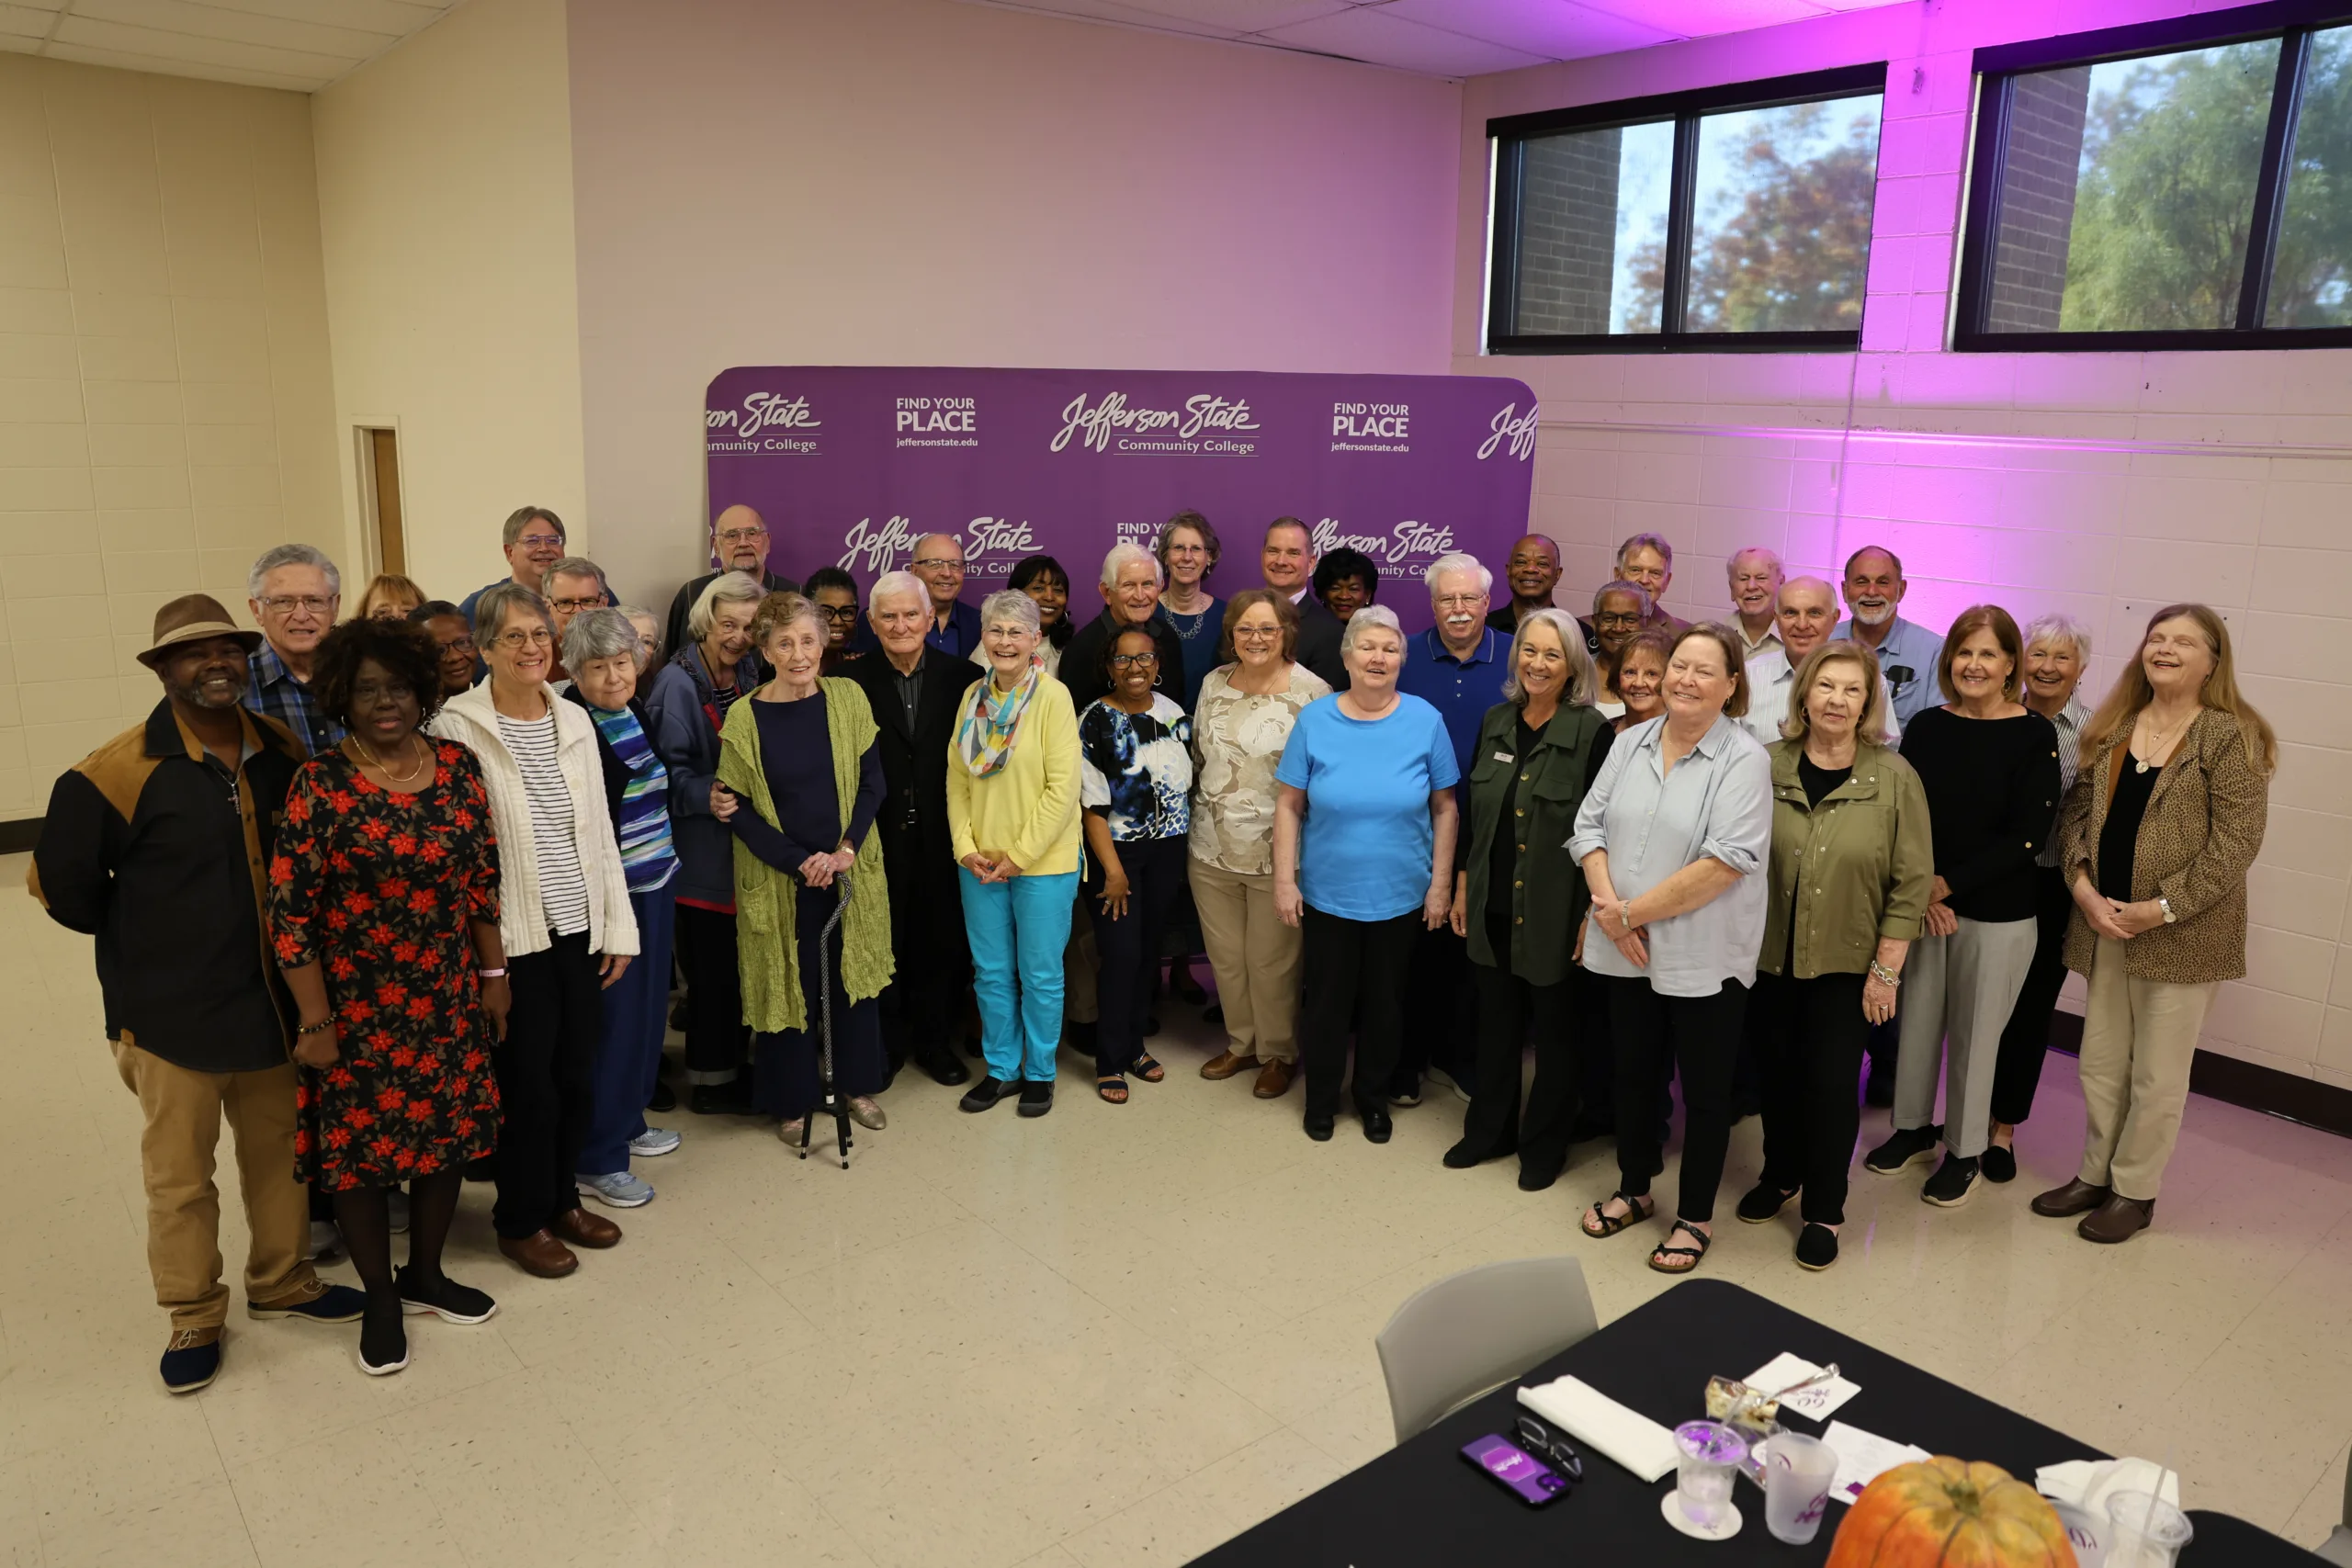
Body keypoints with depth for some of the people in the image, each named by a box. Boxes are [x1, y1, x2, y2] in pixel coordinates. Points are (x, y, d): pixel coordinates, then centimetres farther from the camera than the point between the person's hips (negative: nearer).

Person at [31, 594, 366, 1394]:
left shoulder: (281, 751, -1)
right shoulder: (121, 770, -15)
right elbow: (63, 884, -7)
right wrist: (145, 937, 2)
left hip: (271, 995, 4)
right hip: (170, 1009, -4)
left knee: (278, 1148, 18)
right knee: (179, 1173, 9)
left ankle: (280, 1280, 37)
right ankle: (193, 1316, 27)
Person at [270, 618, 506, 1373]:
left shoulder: (458, 766, -2)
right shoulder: (318, 785, -12)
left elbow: (485, 881, 5)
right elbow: (289, 912, -11)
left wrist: (494, 976, 6)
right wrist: (315, 1021, -11)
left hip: (447, 1000, 4)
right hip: (357, 1007, -3)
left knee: (448, 1133, 14)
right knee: (360, 1144, 9)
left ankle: (426, 1273, 35)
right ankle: (380, 1297, 28)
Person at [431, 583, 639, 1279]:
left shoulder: (575, 720, 6)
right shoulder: (459, 728, -10)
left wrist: (617, 926, 8)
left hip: (579, 931, 5)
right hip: (512, 940, -5)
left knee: (577, 1076, 13)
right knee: (528, 1084, 6)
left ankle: (562, 1199, 34)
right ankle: (521, 1221, 26)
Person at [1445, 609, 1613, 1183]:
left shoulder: (1592, 731, -12)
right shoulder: (1495, 722, 4)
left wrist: (1592, 913, -13)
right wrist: (1462, 887, 11)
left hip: (1554, 910, -5)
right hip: (1493, 905, 5)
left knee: (1554, 1029, 11)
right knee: (1496, 1021, 18)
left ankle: (1544, 1143, 28)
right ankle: (1489, 1129, 34)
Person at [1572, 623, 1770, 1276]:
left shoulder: (1744, 760, -12)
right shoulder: (1631, 743, 5)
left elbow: (1724, 864, -20)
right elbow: (1590, 826, 4)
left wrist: (1632, 911, -17)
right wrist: (1608, 905, -11)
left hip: (1704, 956, -5)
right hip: (1627, 951, 5)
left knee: (1704, 1090, 9)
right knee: (1634, 1074, 19)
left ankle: (1696, 1218, 26)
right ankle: (1632, 1191, 38)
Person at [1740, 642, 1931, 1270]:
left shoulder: (1894, 778, -9)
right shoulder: (1769, 765, -4)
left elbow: (1912, 881, -7)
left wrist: (1886, 970, -8)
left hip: (1846, 964, -2)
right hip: (1771, 956, 2)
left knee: (1831, 1083, 3)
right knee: (1776, 1072, 14)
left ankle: (1823, 1212, 21)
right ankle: (1780, 1176, 37)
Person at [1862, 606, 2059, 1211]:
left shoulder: (2034, 735, -8)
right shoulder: (1926, 726, 2)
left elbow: (2028, 835, -12)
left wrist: (1948, 883, -15)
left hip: (1997, 913, -3)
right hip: (1921, 904, 3)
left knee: (1975, 1032, 9)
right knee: (1917, 1018, 12)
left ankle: (1964, 1149, 26)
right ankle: (1913, 1125, 32)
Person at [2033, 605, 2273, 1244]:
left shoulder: (2231, 736, -9)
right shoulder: (2110, 730, 8)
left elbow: (2236, 841, -14)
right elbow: (2078, 813, 7)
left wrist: (2163, 908, -17)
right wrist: (2083, 886, -8)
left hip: (2182, 935, -5)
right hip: (2105, 926, 5)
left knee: (2158, 1077, 7)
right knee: (2100, 1064, 15)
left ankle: (2135, 1192, 23)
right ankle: (2096, 1174, 31)